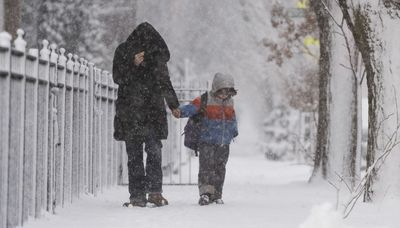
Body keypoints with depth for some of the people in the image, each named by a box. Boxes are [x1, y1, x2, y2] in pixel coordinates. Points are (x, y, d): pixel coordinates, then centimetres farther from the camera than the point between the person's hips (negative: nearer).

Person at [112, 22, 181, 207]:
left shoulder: (157, 54, 9)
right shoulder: (124, 52, 0)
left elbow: (164, 81, 20)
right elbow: (118, 77, -8)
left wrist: (173, 105, 26)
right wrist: (133, 64, -23)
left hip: (154, 112, 2)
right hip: (130, 113, -2)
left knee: (154, 152, -9)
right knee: (134, 155, -1)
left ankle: (155, 191, -8)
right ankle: (137, 194, 0)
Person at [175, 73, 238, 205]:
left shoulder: (229, 102, 12)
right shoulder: (205, 100, -8)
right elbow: (192, 107, -22)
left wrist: (234, 131, 27)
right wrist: (181, 112, -39)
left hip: (224, 144, 6)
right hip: (207, 142, -6)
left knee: (220, 168, 9)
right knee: (207, 166, -14)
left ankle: (216, 195, 16)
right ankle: (205, 192, -17)